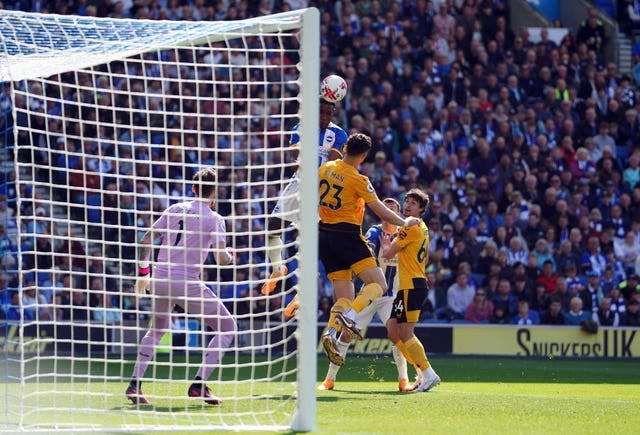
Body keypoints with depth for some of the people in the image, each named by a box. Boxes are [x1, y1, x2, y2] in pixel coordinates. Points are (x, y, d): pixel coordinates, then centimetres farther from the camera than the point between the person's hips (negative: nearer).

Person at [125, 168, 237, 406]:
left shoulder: (175, 209, 11)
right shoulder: (214, 219, -3)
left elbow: (145, 242, 11)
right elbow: (221, 259, -13)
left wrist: (143, 274, 21)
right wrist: (231, 256, 10)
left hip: (159, 280, 6)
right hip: (187, 284, -6)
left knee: (157, 330, 29)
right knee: (227, 328, 6)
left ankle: (135, 384, 17)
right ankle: (198, 384, -5)